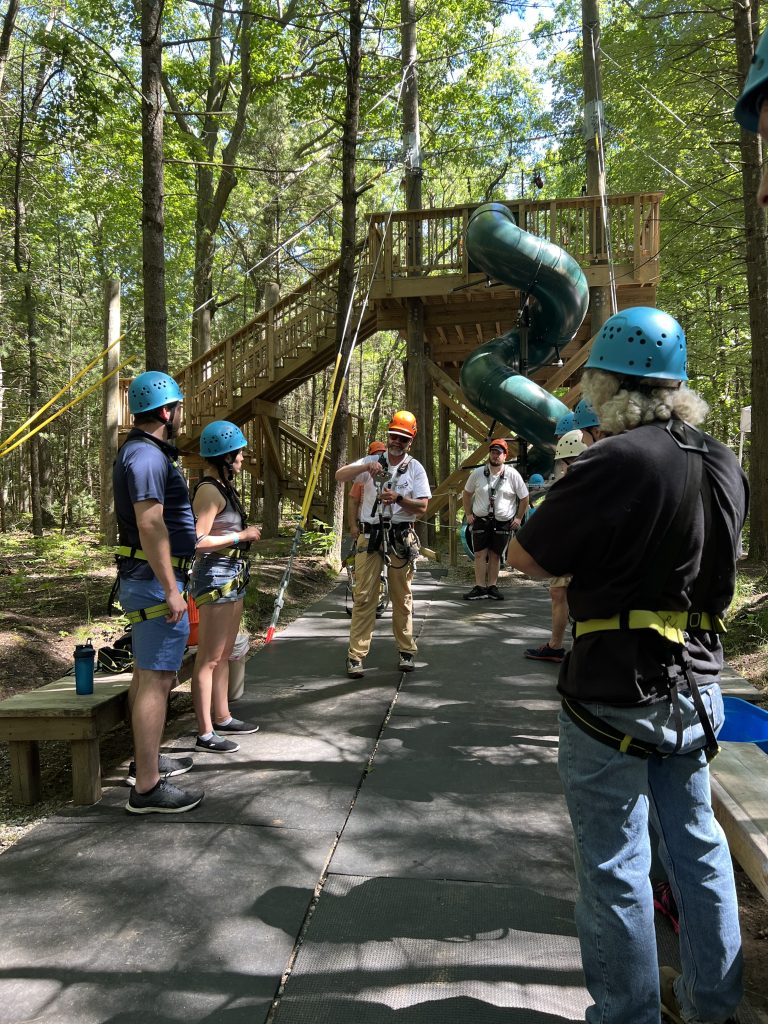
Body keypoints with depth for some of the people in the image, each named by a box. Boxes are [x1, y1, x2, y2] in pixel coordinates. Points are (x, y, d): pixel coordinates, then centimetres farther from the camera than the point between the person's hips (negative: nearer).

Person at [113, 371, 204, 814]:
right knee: (157, 678, -7)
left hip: (149, 579, 11)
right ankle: (148, 787, -1)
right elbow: (150, 525, -25)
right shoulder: (148, 456, -18)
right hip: (155, 580, -11)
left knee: (148, 673, 19)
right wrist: (171, 589, -25)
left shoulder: (144, 452, 15)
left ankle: (147, 760, 33)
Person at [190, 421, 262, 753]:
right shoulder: (209, 491, -16)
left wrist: (247, 533, 9)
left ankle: (222, 718, 31)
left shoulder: (223, 487, 14)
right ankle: (205, 733, 6)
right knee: (209, 658, -2)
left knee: (224, 654, 18)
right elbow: (198, 541, -24)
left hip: (232, 575, 10)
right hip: (215, 575, -10)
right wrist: (241, 535, -16)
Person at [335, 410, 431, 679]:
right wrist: (365, 467, -22)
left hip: (401, 538, 0)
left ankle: (406, 651, 20)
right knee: (364, 596, -2)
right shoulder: (372, 462, 7)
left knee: (402, 597, 8)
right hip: (371, 535, 0)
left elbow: (422, 507, -1)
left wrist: (398, 499, -18)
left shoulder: (415, 468, 6)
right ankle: (356, 656, 1)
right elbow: (339, 475, -5)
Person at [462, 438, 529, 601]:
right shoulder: (478, 473, 0)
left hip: (503, 522, -1)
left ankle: (492, 586, 15)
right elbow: (467, 493, 13)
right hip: (480, 520, 1)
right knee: (480, 554, -2)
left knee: (495, 555, 6)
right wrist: (468, 514, 8)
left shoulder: (513, 474, -4)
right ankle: (480, 588, 1)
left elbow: (524, 497, 5)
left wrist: (518, 518, 2)